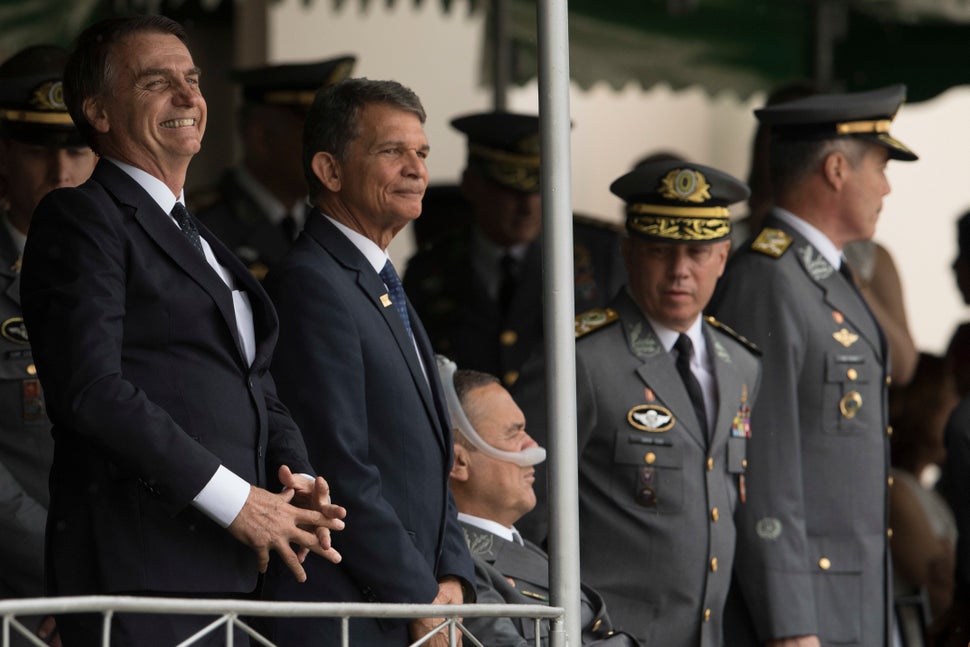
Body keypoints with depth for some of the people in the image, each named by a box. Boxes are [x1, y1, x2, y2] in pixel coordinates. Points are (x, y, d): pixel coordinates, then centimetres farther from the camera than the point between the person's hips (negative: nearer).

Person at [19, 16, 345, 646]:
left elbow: (257, 388, 26)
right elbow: (90, 387, -14)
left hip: (230, 568, 8)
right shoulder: (80, 217, -3)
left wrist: (298, 482, 3)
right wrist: (234, 500, -15)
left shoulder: (202, 240, 26)